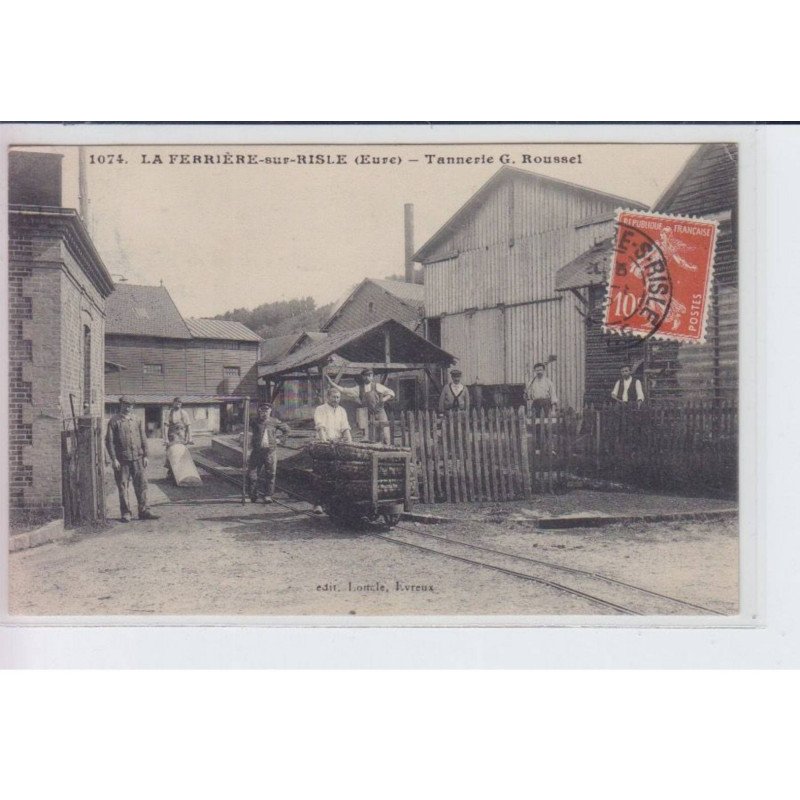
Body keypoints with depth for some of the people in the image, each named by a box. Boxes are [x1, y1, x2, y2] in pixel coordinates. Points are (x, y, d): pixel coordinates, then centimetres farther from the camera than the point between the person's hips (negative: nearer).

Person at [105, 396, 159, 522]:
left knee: (141, 484, 2)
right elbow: (109, 441, -4)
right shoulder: (114, 421, -1)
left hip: (137, 458, 3)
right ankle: (125, 513, 11)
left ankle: (143, 511, 10)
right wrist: (113, 459, -10)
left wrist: (145, 456, 7)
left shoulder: (137, 420, 11)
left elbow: (143, 438, 14)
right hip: (121, 459, -3)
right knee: (123, 486, 2)